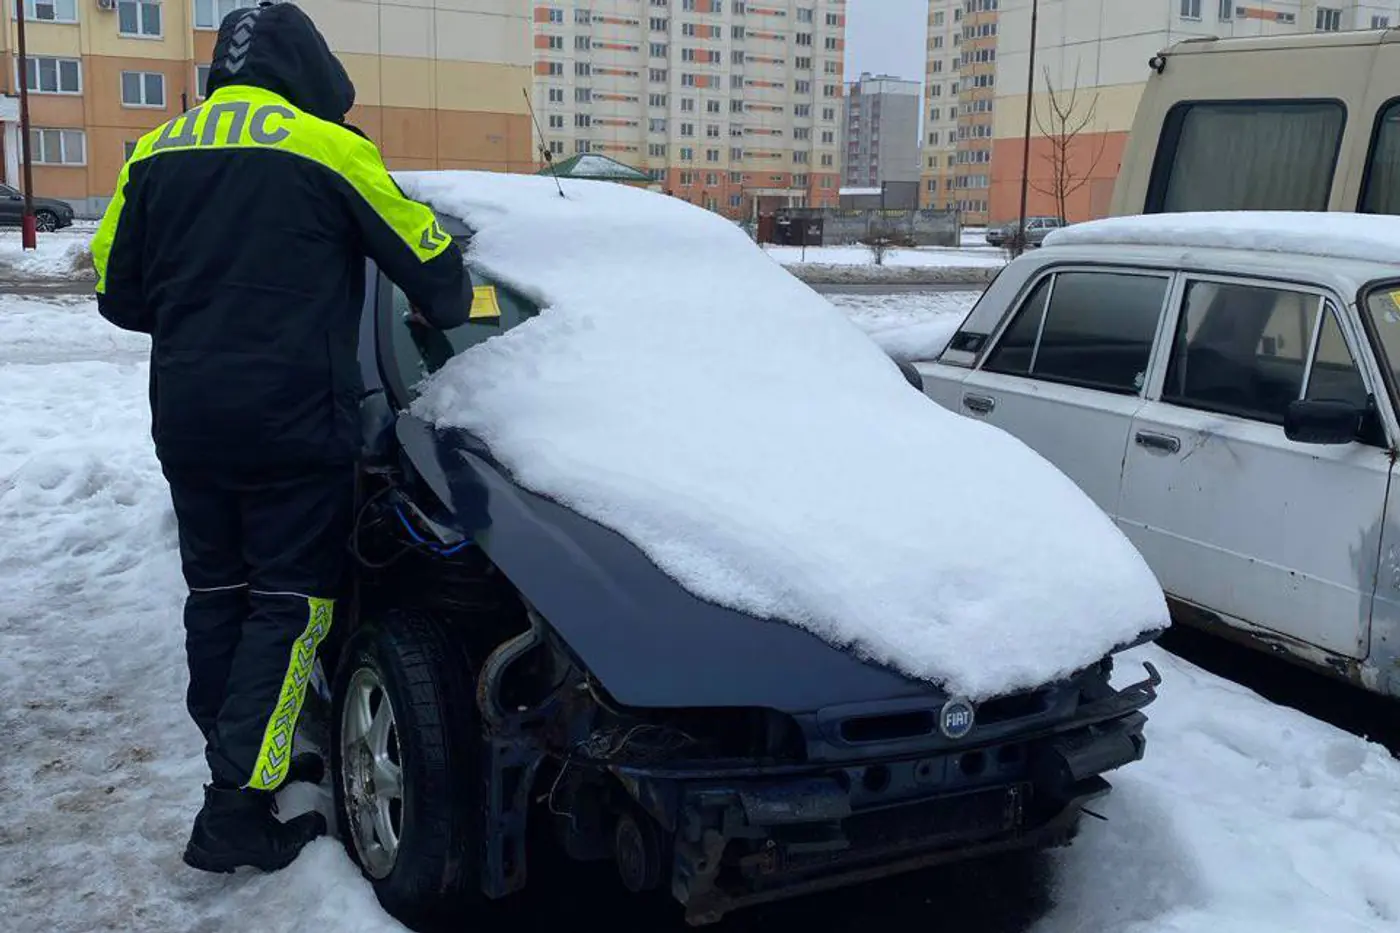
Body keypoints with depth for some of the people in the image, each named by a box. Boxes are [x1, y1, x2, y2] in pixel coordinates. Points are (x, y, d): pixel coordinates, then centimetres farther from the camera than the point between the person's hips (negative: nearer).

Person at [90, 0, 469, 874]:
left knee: (217, 595, 17)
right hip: (294, 424, -6)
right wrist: (454, 311, 22)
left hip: (186, 422, 6)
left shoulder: (156, 152, 11)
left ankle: (242, 758, 27)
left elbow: (119, 293, 14)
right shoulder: (327, 149, -5)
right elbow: (430, 260, 1)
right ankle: (236, 808, -2)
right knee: (290, 607, 0)